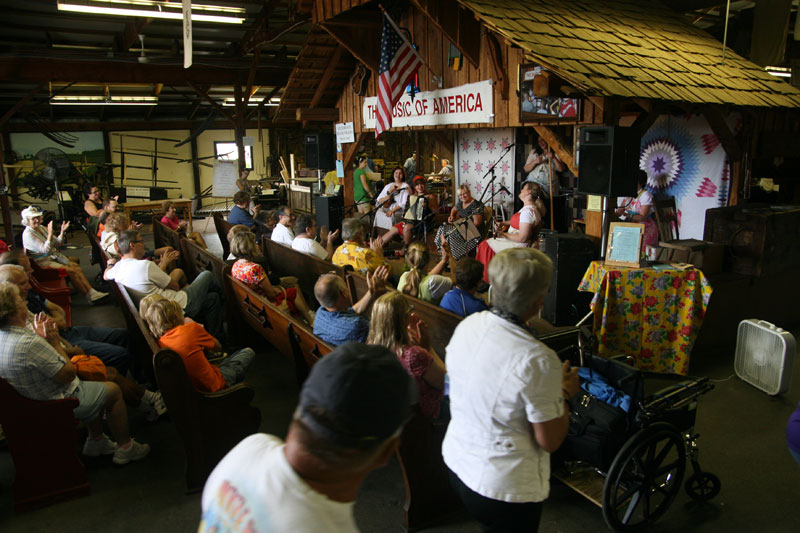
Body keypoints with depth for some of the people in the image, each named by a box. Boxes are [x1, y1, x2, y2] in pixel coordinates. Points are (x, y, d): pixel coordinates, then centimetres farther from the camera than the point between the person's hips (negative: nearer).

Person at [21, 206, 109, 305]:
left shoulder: (42, 228, 11)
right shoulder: (27, 234, -13)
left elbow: (57, 244, 13)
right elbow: (45, 250, -23)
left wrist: (62, 231, -2)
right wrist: (50, 233, -29)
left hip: (54, 256, 8)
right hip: (43, 262, -8)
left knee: (76, 266, -15)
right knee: (71, 271, -23)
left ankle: (92, 292, -25)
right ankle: (89, 297, -20)